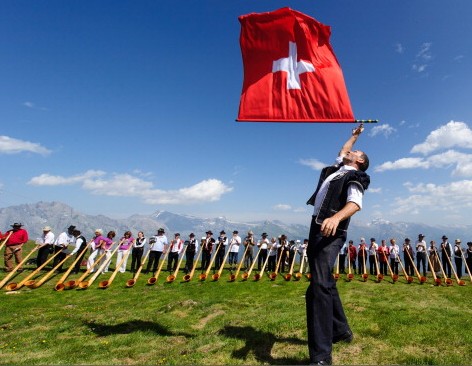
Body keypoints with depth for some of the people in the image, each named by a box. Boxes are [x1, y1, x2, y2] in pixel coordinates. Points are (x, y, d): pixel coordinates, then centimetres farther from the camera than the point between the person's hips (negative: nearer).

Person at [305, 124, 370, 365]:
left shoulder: (354, 177, -2)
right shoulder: (337, 169, 23)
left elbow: (356, 203, -21)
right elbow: (342, 151, 45)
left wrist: (336, 217, -40)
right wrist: (354, 135, 52)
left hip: (331, 233, -9)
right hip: (317, 229, 10)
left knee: (319, 285, -22)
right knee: (325, 284, 16)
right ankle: (341, 330, 33)